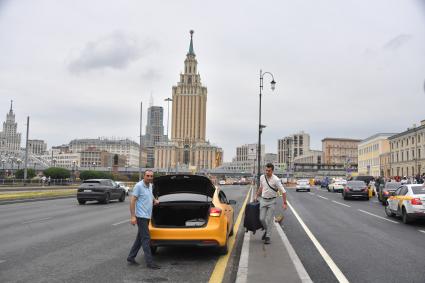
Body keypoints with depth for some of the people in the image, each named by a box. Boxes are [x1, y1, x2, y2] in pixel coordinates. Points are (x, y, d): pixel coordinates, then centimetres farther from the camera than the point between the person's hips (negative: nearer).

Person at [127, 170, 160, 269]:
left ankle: (131, 257, 23)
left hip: (147, 216, 9)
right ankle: (149, 262, -5)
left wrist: (155, 200, 12)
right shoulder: (139, 186, -13)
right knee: (146, 238, -8)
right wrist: (132, 216, -20)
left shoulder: (150, 186, 11)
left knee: (140, 238, 14)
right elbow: (132, 201, -16)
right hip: (141, 216, -9)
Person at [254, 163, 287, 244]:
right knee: (262, 218, 3)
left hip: (272, 201, -4)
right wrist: (256, 196, 22)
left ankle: (268, 237, 9)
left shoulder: (276, 180, -15)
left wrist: (284, 203, -18)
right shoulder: (262, 177, 0)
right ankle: (266, 230, 31)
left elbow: (283, 191, -14)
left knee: (269, 219, -2)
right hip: (263, 200, 4)